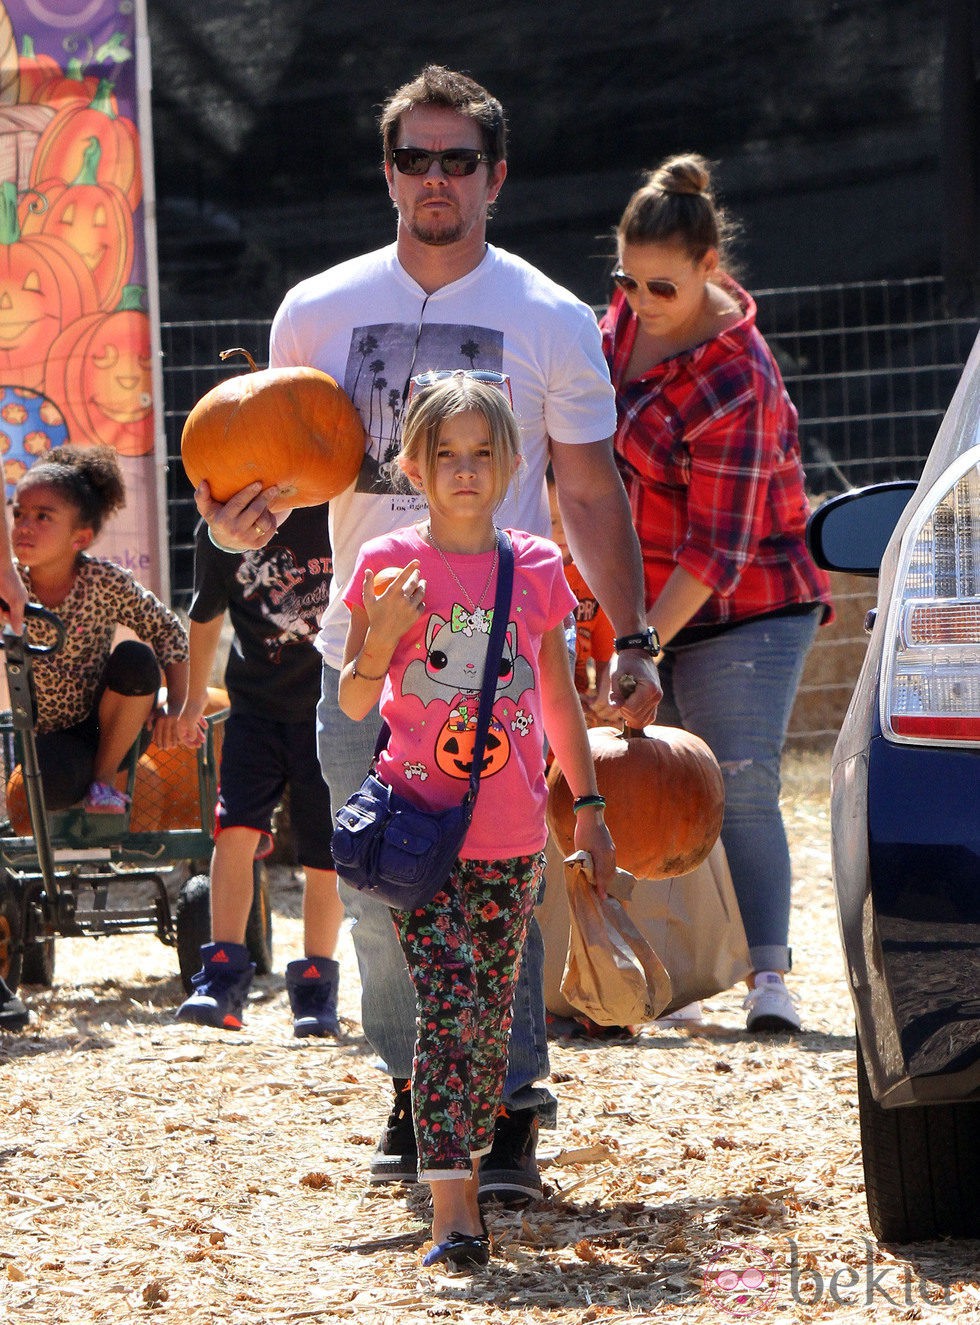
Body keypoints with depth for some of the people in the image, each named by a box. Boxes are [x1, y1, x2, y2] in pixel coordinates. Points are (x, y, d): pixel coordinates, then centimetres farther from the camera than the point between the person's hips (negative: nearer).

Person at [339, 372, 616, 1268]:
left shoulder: (537, 569, 7)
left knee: (491, 1017, 6)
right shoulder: (388, 565, -1)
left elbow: (558, 696, 17)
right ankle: (454, 1211, -18)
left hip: (511, 835, 3)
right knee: (449, 1008, -14)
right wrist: (382, 635, -17)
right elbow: (354, 702, 3)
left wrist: (589, 807, 17)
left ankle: (469, 1173, 20)